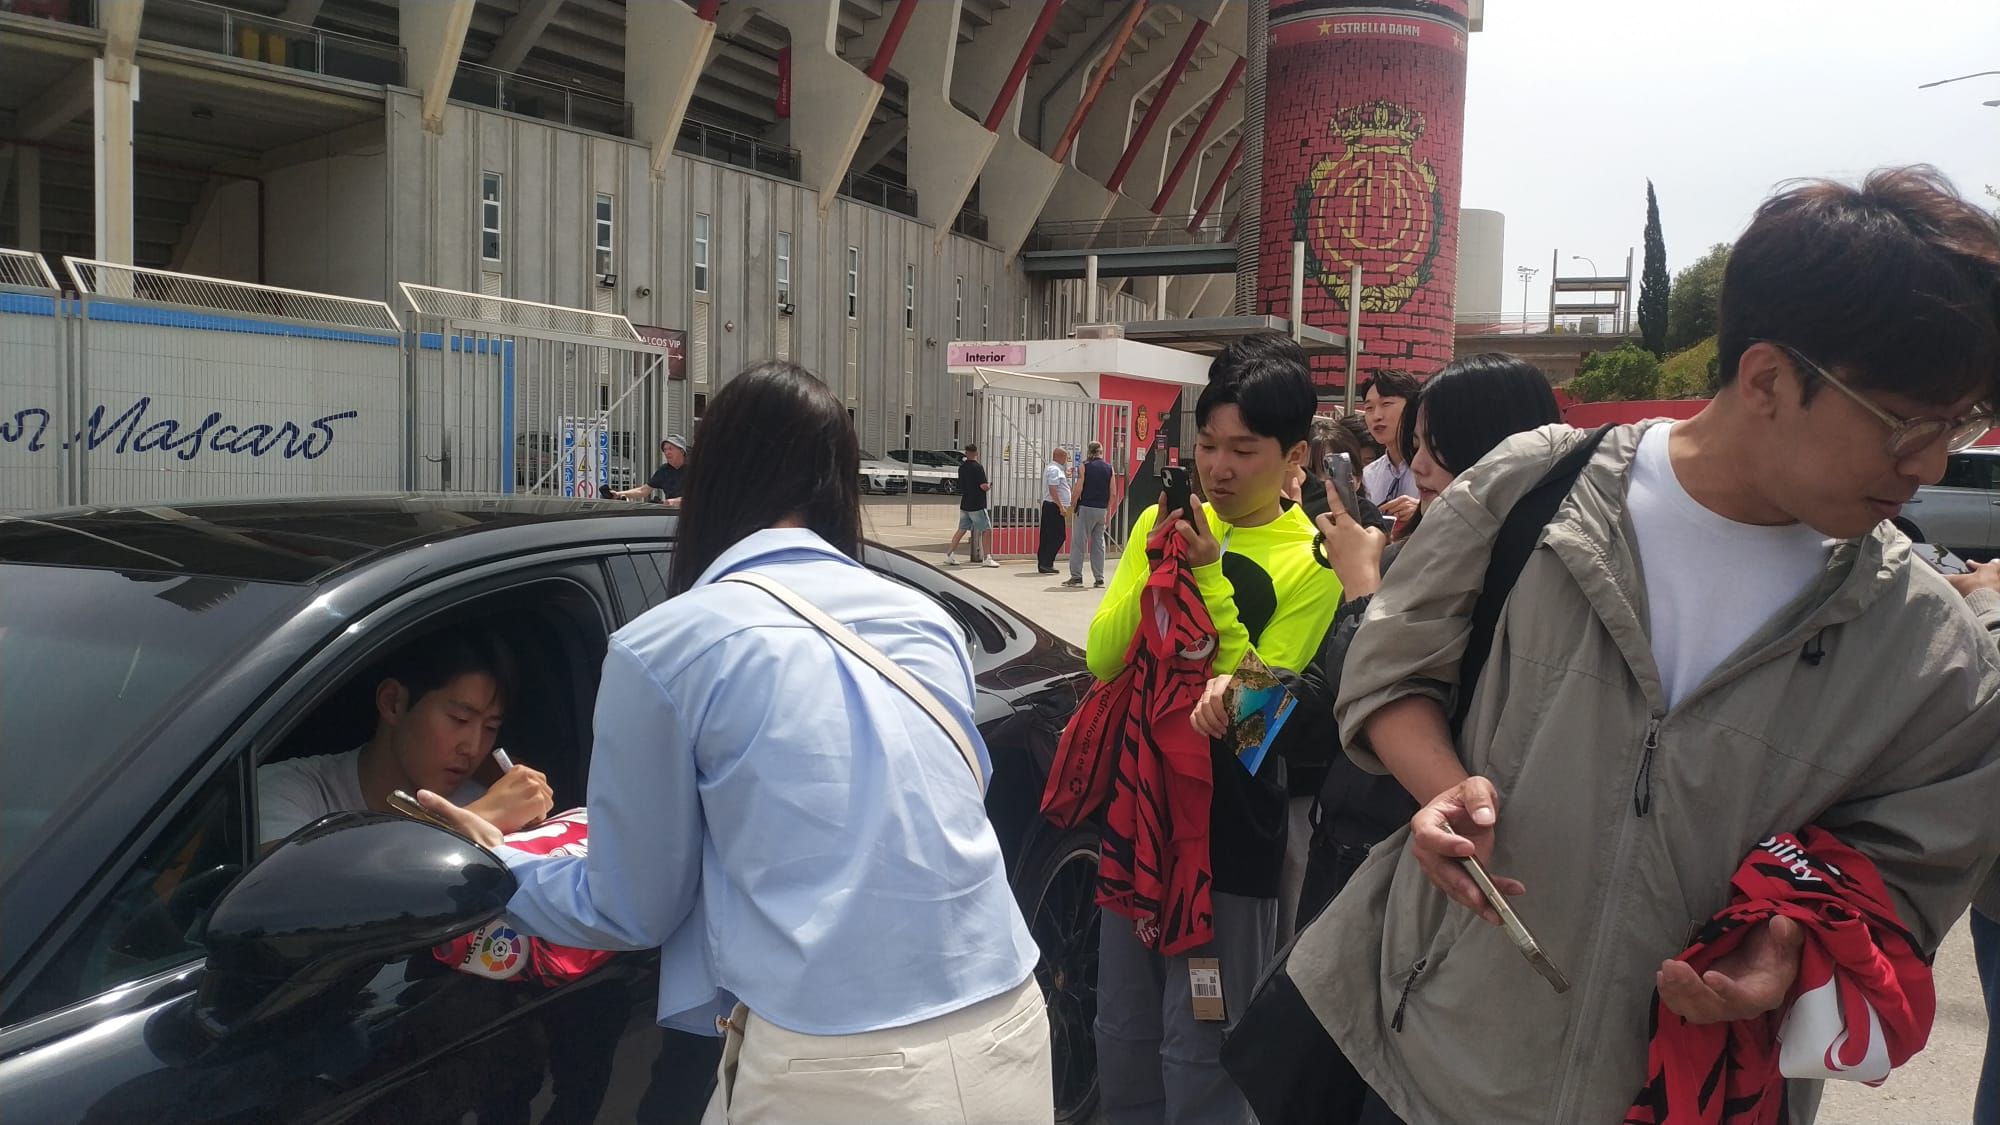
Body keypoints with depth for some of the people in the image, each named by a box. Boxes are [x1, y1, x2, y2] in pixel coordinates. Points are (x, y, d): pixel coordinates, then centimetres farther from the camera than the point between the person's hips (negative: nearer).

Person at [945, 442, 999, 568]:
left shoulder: (962, 467, 9)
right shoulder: (978, 467, -13)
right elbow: (984, 486, -19)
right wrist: (990, 487, 2)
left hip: (965, 505, 7)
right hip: (977, 505, -7)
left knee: (961, 530, 11)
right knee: (987, 530, 0)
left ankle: (949, 555, 9)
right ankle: (986, 558, -2)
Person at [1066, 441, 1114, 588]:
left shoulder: (1085, 466, -5)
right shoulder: (1108, 467, 5)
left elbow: (1078, 489, -9)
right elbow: (1112, 493, 4)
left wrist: (1072, 507, 2)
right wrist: (1108, 510, 16)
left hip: (1086, 508, -4)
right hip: (1102, 510, 4)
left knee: (1078, 542, 2)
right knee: (1098, 543, 10)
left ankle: (1076, 576, -2)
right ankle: (1099, 578, 10)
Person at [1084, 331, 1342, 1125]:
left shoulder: (1311, 561, -10)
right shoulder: (1162, 524, 4)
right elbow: (1103, 659, 0)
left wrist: (1208, 576, -21)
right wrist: (1155, 568, -15)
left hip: (1230, 831, -5)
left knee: (1200, 1057, 7)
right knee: (1122, 1037, 18)